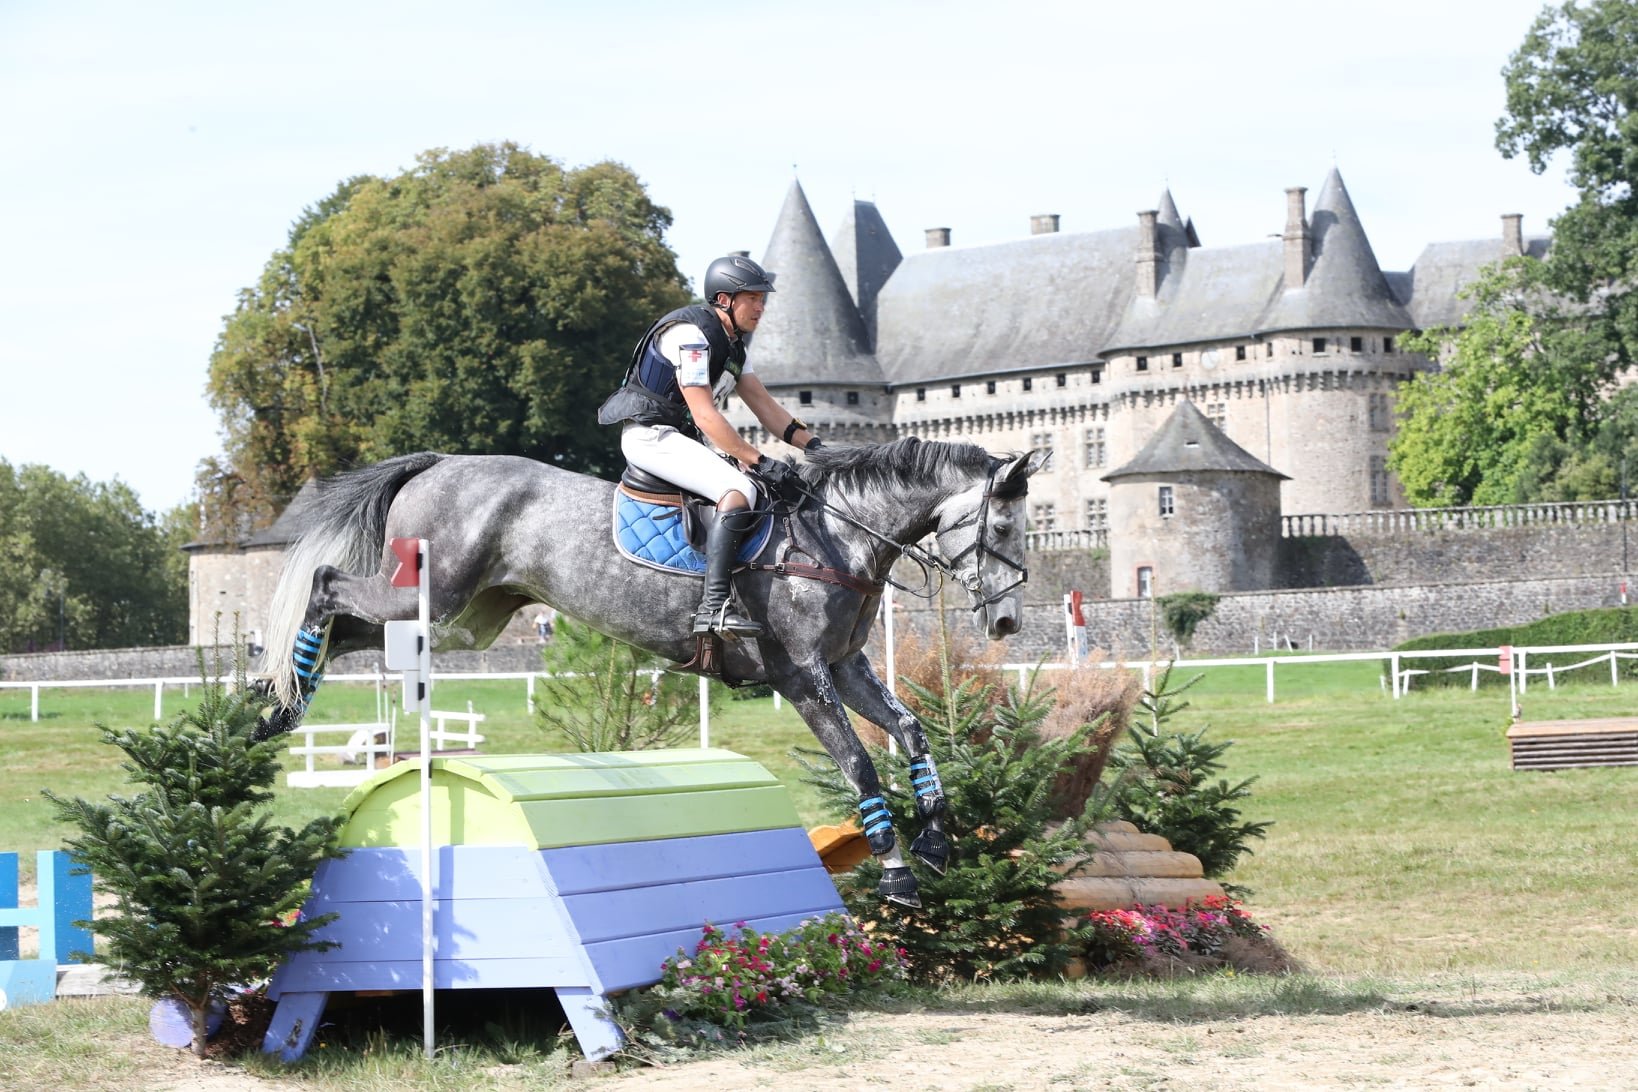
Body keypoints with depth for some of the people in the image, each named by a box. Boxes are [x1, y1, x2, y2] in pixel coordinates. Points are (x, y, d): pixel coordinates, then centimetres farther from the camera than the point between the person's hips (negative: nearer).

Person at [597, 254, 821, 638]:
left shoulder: (732, 344, 15)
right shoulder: (690, 334, -17)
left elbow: (765, 405, 14)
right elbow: (704, 415, -23)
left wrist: (812, 444, 1)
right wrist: (758, 461, -25)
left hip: (678, 437, 11)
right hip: (650, 434, -11)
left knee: (771, 485, 10)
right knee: (739, 489, -28)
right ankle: (714, 607, -38)